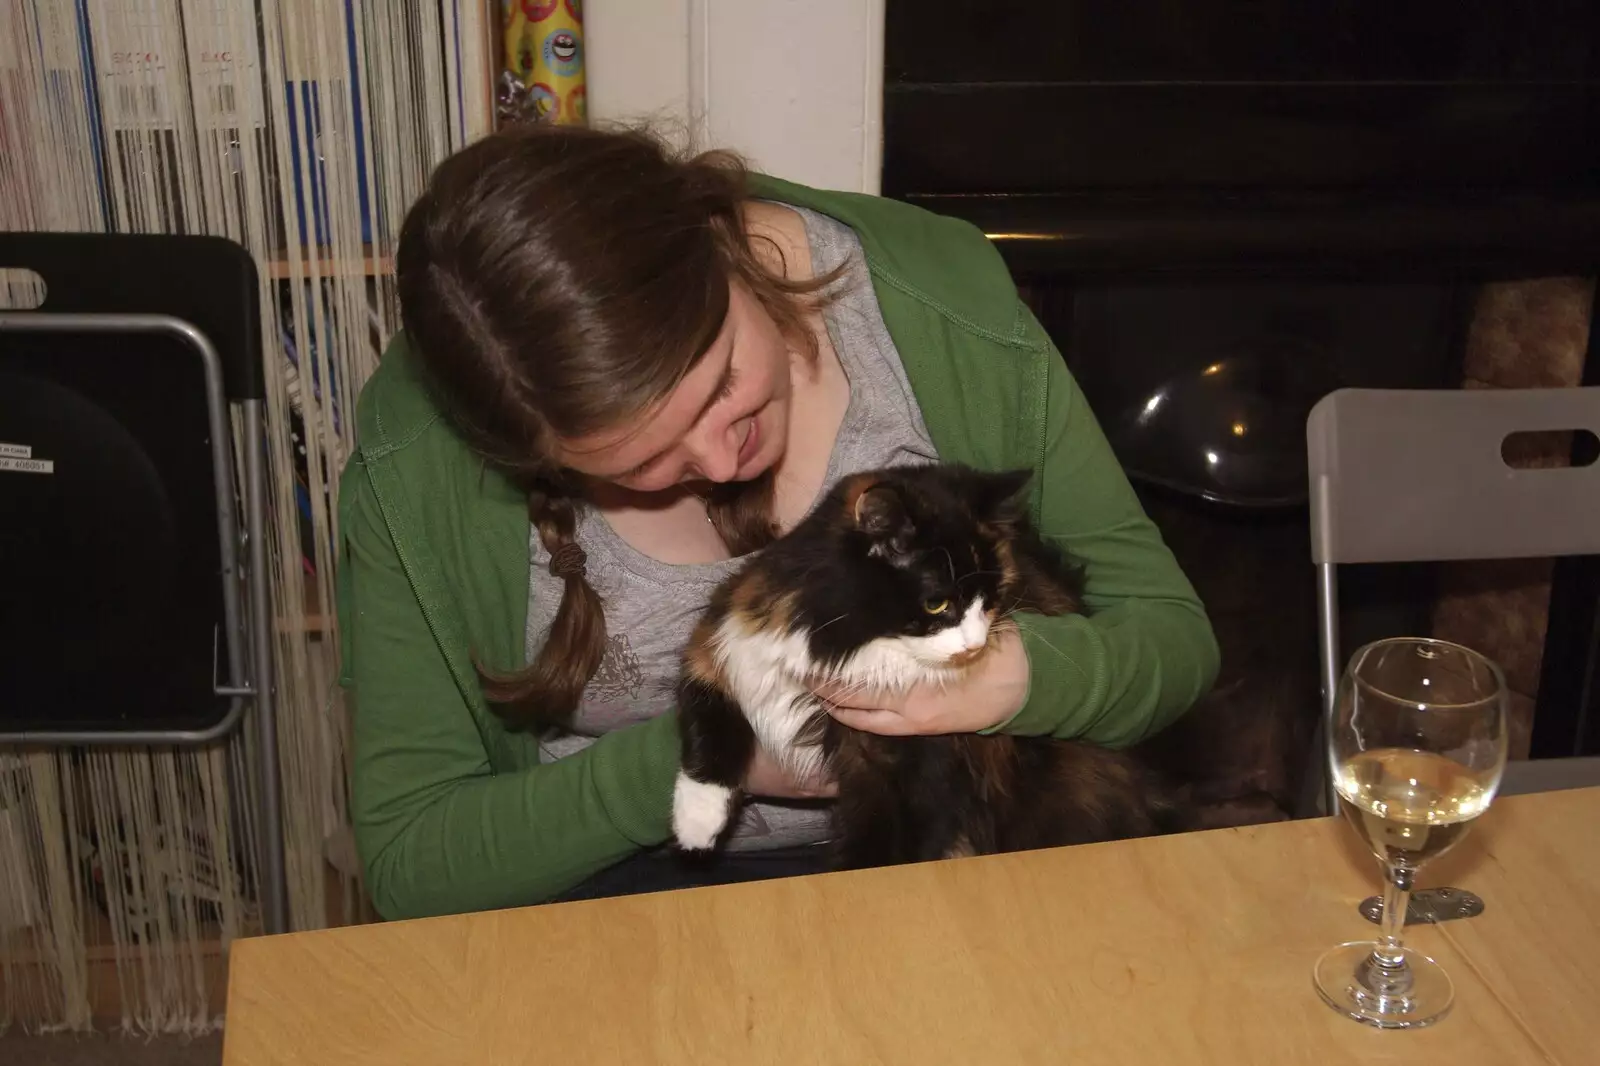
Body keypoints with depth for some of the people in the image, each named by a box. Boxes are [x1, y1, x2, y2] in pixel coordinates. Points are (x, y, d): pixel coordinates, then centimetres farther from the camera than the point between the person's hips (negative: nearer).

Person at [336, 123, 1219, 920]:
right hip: (617, 878, -1)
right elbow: (408, 860, -8)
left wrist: (1022, 676, -28)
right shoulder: (416, 454, -15)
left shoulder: (946, 305, -14)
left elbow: (1176, 635, -5)